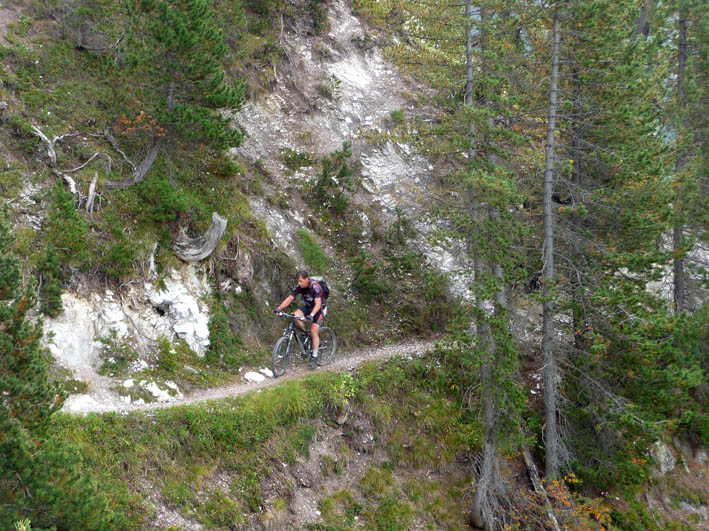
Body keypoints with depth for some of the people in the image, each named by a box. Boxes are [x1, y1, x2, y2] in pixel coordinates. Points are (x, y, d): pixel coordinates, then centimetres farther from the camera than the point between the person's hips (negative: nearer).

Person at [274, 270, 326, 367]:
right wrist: (279, 308, -31)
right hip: (308, 307, 6)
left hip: (319, 309, -5)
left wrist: (311, 315, -55)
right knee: (295, 316, -24)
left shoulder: (315, 287, -30)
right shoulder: (299, 287, -12)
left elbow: (318, 303, -38)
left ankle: (314, 357, -6)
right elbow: (289, 298, -16)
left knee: (313, 331, -17)